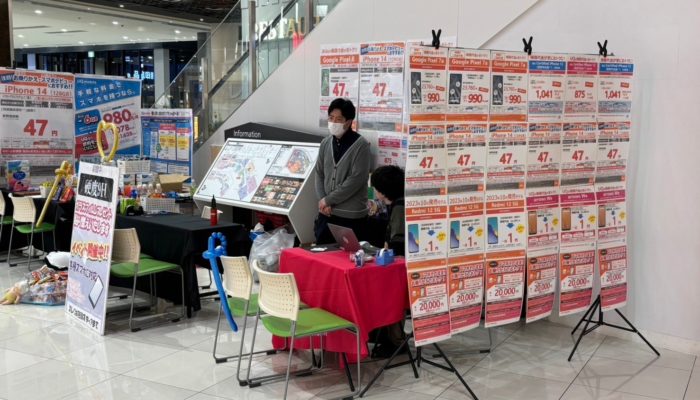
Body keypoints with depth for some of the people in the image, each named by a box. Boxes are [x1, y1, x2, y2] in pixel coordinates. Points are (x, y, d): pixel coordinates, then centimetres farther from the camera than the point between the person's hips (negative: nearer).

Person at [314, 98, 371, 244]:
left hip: (351, 215, -5)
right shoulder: (325, 143, 10)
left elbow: (356, 179, -15)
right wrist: (322, 200, -5)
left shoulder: (361, 145, -8)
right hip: (326, 213, 5)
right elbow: (319, 174, 12)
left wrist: (329, 200, -12)